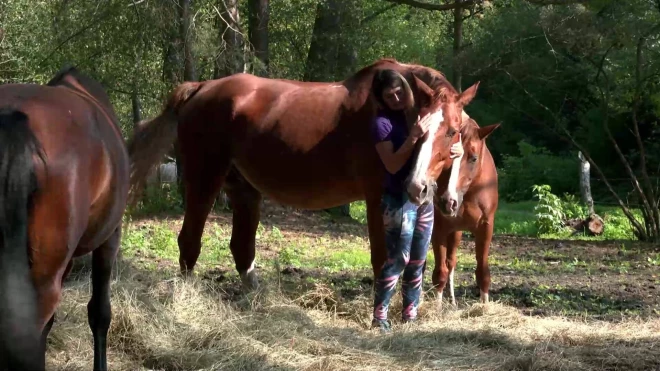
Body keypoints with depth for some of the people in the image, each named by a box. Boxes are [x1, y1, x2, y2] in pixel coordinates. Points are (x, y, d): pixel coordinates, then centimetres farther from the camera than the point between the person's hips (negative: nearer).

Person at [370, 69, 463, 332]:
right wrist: (414, 137, -29)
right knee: (398, 259, -9)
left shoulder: (418, 115, 7)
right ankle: (379, 318, -3)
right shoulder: (382, 123, -9)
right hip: (399, 199, -6)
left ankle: (410, 318, 16)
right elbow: (393, 165, -19)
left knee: (418, 262, 9)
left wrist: (457, 148, -5)